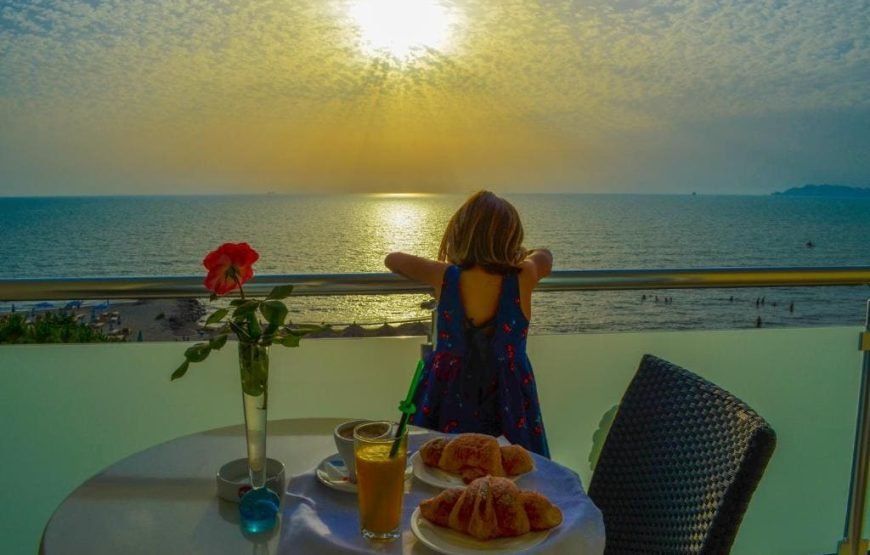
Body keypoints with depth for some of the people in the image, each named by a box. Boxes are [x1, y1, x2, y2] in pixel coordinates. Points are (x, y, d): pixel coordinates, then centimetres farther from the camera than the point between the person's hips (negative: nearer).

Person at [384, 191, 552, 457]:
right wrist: (511, 256, 29)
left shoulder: (445, 276, -11)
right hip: (508, 400, 0)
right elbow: (544, 254, 13)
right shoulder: (523, 278, -12)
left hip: (449, 395, 1)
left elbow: (392, 258, 8)